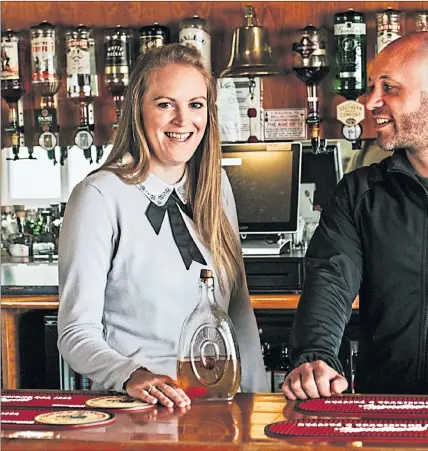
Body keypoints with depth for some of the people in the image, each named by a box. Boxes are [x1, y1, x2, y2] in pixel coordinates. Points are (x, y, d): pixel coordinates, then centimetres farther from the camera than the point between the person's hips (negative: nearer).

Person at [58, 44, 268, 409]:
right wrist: (132, 376, -26)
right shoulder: (100, 196, -6)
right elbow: (77, 332, -8)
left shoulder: (215, 186, 12)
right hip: (135, 407, -5)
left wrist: (259, 398, 10)